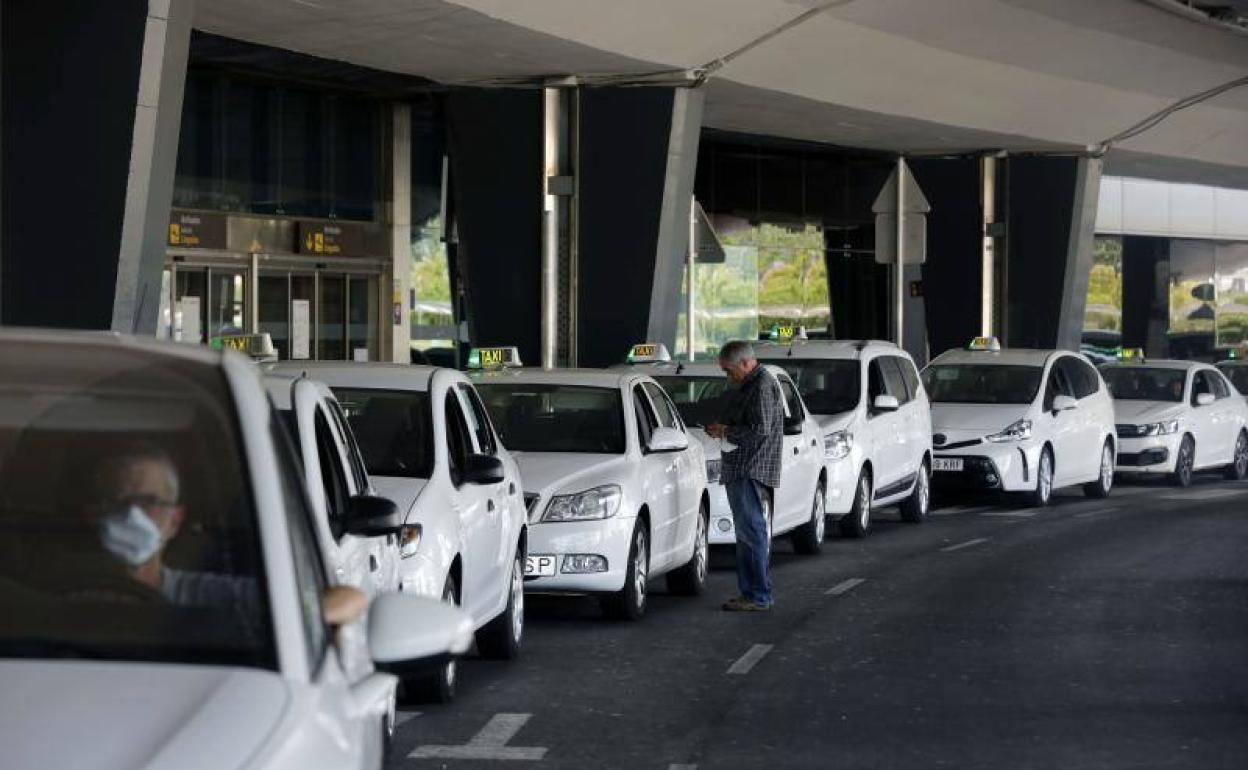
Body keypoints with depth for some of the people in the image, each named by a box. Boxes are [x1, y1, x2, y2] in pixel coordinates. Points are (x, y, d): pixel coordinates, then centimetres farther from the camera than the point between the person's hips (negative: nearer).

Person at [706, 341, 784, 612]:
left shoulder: (763, 385, -12)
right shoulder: (751, 385, 21)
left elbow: (760, 429, -20)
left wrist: (726, 431, -10)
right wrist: (723, 428, 13)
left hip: (752, 470, -11)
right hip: (740, 471, 11)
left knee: (752, 531, -10)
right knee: (746, 533, 12)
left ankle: (759, 596, -10)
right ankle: (749, 592, 16)